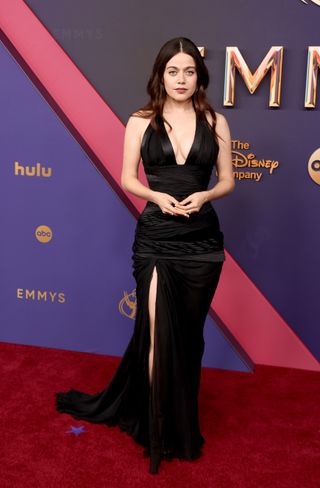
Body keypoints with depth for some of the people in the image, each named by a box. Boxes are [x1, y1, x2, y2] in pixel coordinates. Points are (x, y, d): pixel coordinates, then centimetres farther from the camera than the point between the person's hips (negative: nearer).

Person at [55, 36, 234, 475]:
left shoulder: (215, 122, 4)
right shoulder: (141, 122, 1)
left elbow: (227, 180, 7)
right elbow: (128, 179, 3)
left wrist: (204, 195, -13)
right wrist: (158, 196, -15)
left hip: (202, 240, 2)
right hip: (155, 239, -2)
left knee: (188, 333, 12)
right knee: (159, 332, -2)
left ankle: (178, 417, 33)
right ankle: (163, 428, 17)